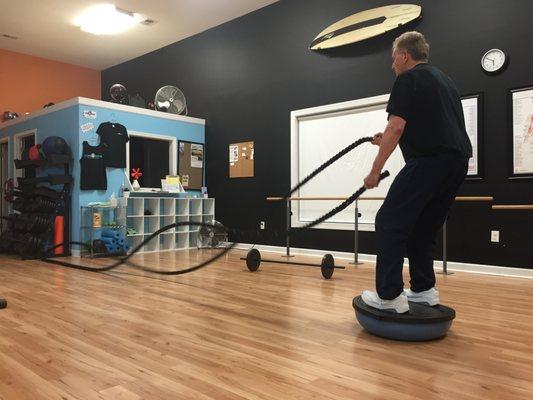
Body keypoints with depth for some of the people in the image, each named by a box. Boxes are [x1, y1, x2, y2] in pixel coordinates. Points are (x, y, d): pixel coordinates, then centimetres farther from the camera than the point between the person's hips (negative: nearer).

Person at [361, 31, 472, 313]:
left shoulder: (408, 79, 0)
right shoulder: (442, 79, 27)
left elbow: (397, 126, -11)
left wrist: (375, 170, -7)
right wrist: (389, 141, 32)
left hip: (430, 161, -9)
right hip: (458, 162, 9)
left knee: (390, 223, -6)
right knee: (423, 227, 18)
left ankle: (389, 296, -6)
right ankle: (424, 289, 22)